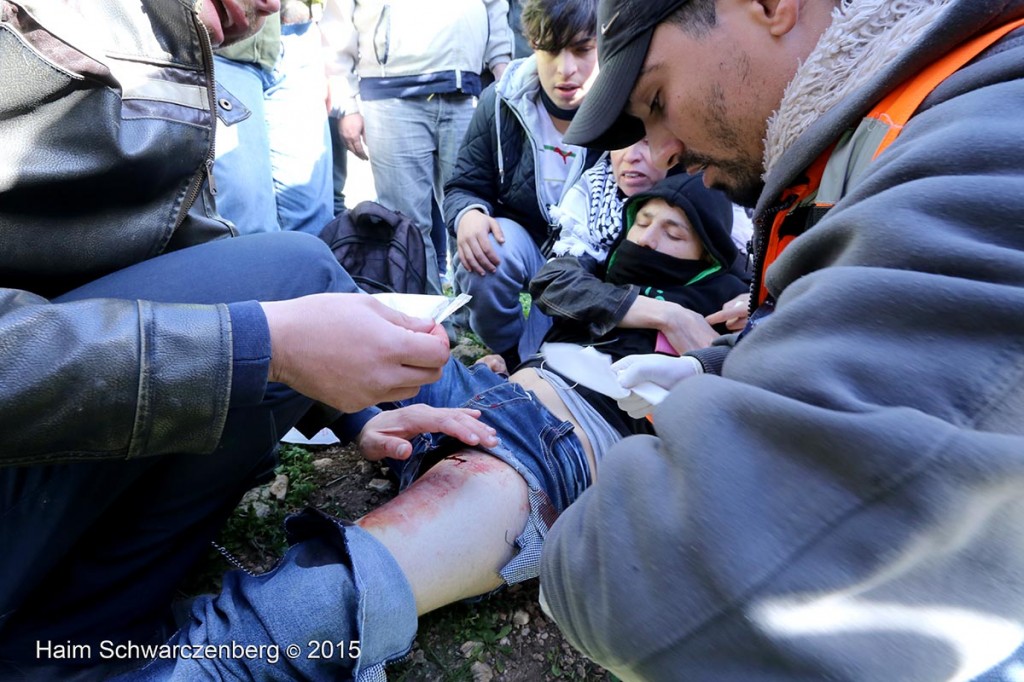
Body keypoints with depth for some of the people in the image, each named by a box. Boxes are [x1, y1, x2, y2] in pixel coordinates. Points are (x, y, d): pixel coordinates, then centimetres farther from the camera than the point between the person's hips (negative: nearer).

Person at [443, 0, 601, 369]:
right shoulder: (502, 102, -9)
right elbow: (465, 187, -3)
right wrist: (469, 215, -27)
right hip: (522, 241, 1)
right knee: (489, 256, -32)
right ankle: (511, 358, -4)